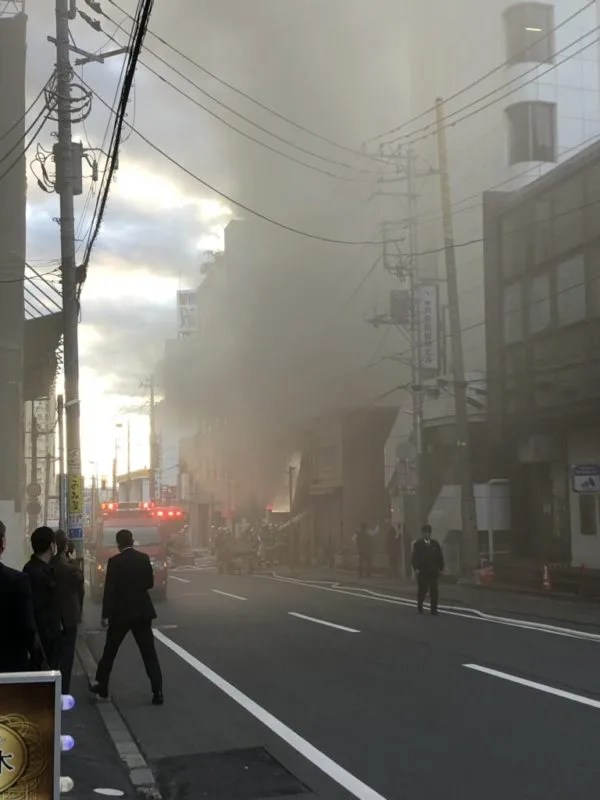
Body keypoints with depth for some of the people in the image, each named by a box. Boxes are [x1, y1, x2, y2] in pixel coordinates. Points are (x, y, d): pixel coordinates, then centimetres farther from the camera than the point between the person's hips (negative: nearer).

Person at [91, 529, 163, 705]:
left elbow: (109, 589, -11)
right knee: (149, 653, 2)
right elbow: (150, 583, 9)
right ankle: (157, 692, -5)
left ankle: (102, 686, 27)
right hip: (142, 611, 3)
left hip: (121, 612, -2)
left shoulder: (115, 561, -10)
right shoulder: (144, 558, 1)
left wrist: (105, 615, -7)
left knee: (110, 651, 16)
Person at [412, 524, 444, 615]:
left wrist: (441, 568, 4)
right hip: (422, 571, -2)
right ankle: (419, 606, 25)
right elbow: (415, 557, -1)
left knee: (434, 590, -1)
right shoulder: (418, 544, 3)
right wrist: (416, 568, -11)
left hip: (433, 571, 2)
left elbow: (440, 556, 11)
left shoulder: (435, 544, 10)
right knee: (422, 590, 1)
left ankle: (434, 610, 3)